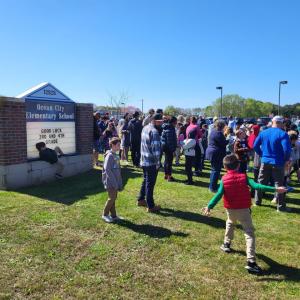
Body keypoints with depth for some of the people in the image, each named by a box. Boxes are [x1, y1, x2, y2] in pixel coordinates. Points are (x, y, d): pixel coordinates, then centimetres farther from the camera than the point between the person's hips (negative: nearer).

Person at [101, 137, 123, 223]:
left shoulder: (116, 156, 9)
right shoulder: (109, 156, -16)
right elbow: (107, 169, -20)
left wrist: (120, 183, 14)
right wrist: (113, 181, -19)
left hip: (115, 181, 8)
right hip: (110, 182, -8)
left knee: (114, 198, 13)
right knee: (112, 198, -3)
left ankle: (113, 215, 23)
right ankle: (105, 215, 14)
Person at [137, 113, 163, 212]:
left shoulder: (145, 128, 9)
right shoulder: (154, 131, -19)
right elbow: (155, 148, -23)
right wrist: (158, 162, -16)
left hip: (144, 160, 9)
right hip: (151, 162, -9)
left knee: (145, 180, 23)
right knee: (150, 183, 0)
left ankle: (141, 200, 35)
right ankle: (150, 206, 11)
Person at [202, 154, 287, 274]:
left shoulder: (224, 179, -1)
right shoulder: (244, 177, -3)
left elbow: (219, 194, -11)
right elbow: (256, 186, -14)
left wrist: (209, 206, -14)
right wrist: (275, 189, -16)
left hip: (230, 210, 3)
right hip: (244, 210, -2)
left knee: (230, 223, 34)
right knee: (249, 234, -2)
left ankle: (227, 244, 43)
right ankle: (251, 262, -12)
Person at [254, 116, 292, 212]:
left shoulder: (263, 132, 2)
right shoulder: (283, 134, -14)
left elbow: (255, 146, 4)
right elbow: (287, 149, -20)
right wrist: (286, 159, -3)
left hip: (265, 162, 4)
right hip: (278, 163, -4)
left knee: (261, 182, 15)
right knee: (279, 184, 5)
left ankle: (257, 201, 24)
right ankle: (281, 206, 10)